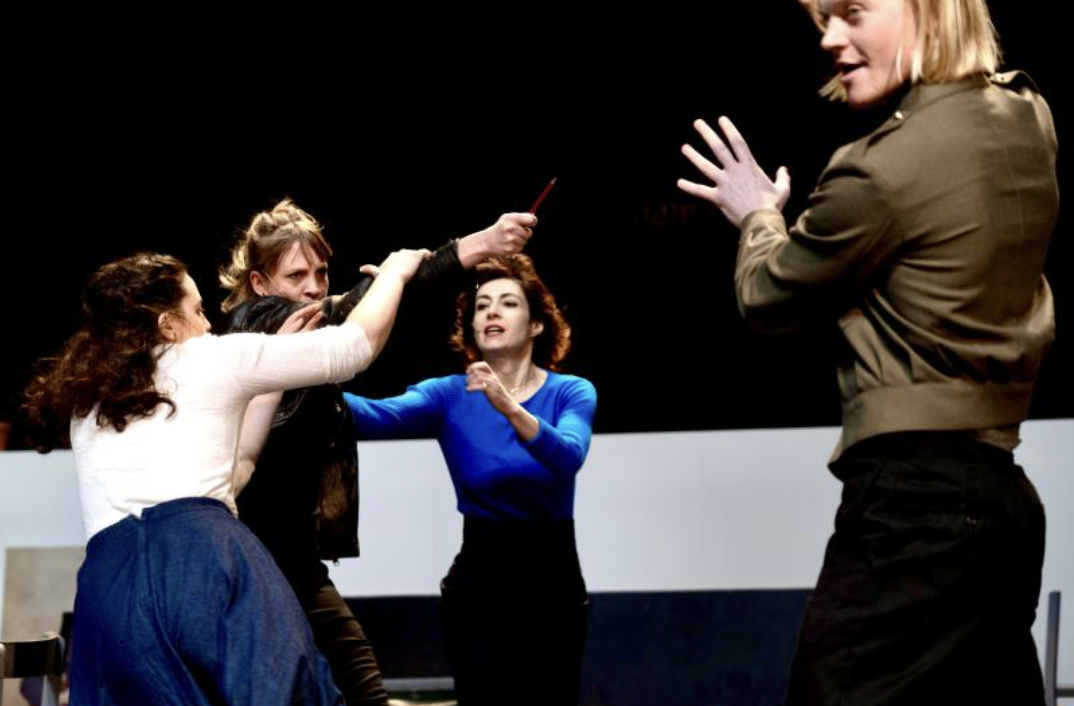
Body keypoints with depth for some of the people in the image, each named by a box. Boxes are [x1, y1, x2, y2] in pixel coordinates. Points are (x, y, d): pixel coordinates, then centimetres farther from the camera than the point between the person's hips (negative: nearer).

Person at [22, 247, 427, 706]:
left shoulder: (84, 400, 30)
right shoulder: (210, 359, 16)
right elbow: (356, 344, 23)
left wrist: (278, 350, 45)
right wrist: (395, 272, 41)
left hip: (110, 583, 4)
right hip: (209, 562, -4)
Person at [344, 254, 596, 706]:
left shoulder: (572, 392, -5)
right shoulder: (451, 396, -3)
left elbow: (568, 457, -26)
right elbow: (379, 417, -22)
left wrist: (510, 408, -43)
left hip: (553, 582, 0)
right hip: (479, 582, 0)